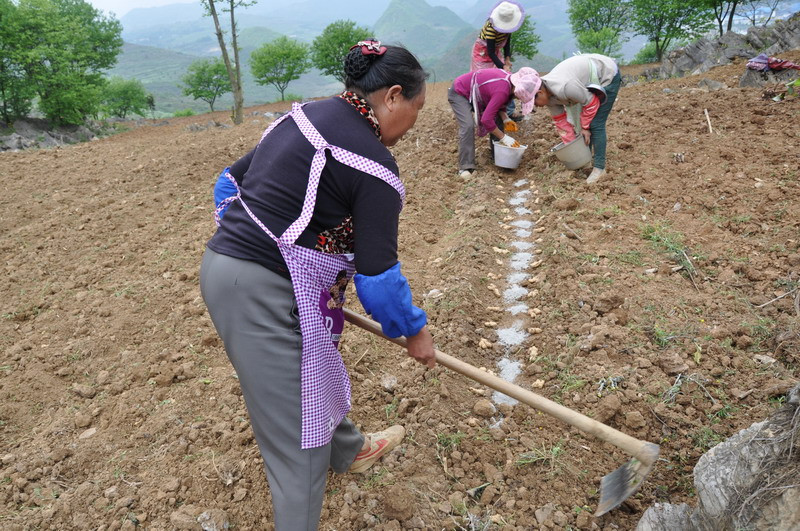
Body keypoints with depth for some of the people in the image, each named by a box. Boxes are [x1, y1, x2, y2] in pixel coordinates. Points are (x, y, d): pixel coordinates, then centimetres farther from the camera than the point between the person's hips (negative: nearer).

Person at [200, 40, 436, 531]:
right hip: (263, 293, -10)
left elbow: (234, 178, 17)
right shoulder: (374, 164, -15)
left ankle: (348, 450, 54)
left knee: (315, 373, 30)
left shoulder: (306, 114, 11)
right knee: (296, 434, 4)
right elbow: (376, 273, -13)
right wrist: (414, 331, 3)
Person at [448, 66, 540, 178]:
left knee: (498, 120, 5)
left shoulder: (510, 79, -11)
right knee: (468, 126, -26)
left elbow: (499, 103, 6)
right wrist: (504, 137, -28)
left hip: (474, 93, 9)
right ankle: (466, 167, -24)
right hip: (459, 94, -9)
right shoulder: (502, 91, -37)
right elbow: (486, 119, -38)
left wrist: (505, 119, -11)